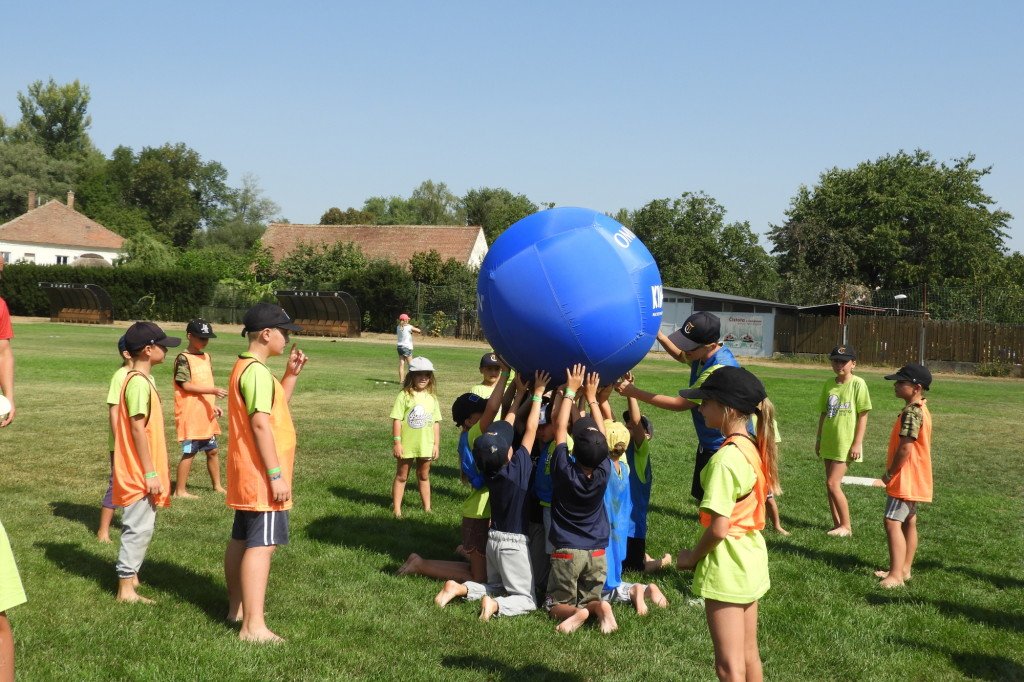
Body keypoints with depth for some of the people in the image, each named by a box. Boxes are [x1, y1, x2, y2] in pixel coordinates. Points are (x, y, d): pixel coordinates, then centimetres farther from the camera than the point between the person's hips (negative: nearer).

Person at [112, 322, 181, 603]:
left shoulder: (141, 380, 12)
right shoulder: (139, 383, -18)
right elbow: (138, 429, -21)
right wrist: (150, 473, -20)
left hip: (141, 472, 10)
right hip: (139, 473, -10)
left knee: (140, 527, 16)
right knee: (138, 528, -4)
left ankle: (130, 578, 25)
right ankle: (126, 588, 2)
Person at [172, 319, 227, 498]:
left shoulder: (207, 357, 12)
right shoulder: (183, 359, -12)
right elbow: (186, 386, -19)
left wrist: (214, 405, 10)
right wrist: (213, 391, -26)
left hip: (206, 414, 8)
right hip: (190, 415, -8)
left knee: (212, 450, 14)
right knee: (189, 452, -2)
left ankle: (217, 486, 26)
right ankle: (180, 490, 8)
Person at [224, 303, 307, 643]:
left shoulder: (245, 367, 14)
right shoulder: (257, 371, -18)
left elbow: (275, 406, 22)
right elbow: (260, 424, -24)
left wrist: (291, 375, 11)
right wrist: (276, 474, -24)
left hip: (248, 475, 11)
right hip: (261, 476, -11)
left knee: (241, 540, 18)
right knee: (262, 545, -12)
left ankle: (237, 607, 30)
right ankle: (253, 626, -14)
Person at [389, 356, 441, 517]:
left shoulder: (432, 397, 3)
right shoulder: (404, 395, -9)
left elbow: (436, 422, 6)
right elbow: (397, 419, -10)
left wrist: (437, 444, 4)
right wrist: (397, 442, -14)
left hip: (426, 446, 3)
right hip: (407, 445, -3)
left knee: (424, 476, 16)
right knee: (401, 476, 8)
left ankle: (427, 508, 25)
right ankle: (396, 509, 14)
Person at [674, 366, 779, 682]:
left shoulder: (725, 458, -23)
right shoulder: (754, 449, 3)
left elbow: (718, 527, -24)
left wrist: (692, 556, -7)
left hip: (726, 567, -9)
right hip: (751, 561, 9)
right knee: (748, 655, 19)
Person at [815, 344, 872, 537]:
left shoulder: (857, 384, -10)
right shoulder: (829, 384, 8)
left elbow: (863, 416, -9)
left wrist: (857, 443, -12)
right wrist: (819, 438, 15)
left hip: (846, 443, -6)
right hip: (829, 442, 6)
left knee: (833, 484, -10)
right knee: (831, 485, 8)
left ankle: (846, 526, 3)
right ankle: (837, 525, 18)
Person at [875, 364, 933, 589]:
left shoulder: (911, 412, -21)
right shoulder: (919, 409, 12)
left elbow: (905, 447, -26)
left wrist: (890, 473, -14)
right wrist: (893, 473, 16)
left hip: (905, 479, -11)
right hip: (913, 479, 11)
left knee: (893, 522, -13)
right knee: (908, 522, 16)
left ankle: (896, 575, -15)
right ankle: (904, 569, 25)